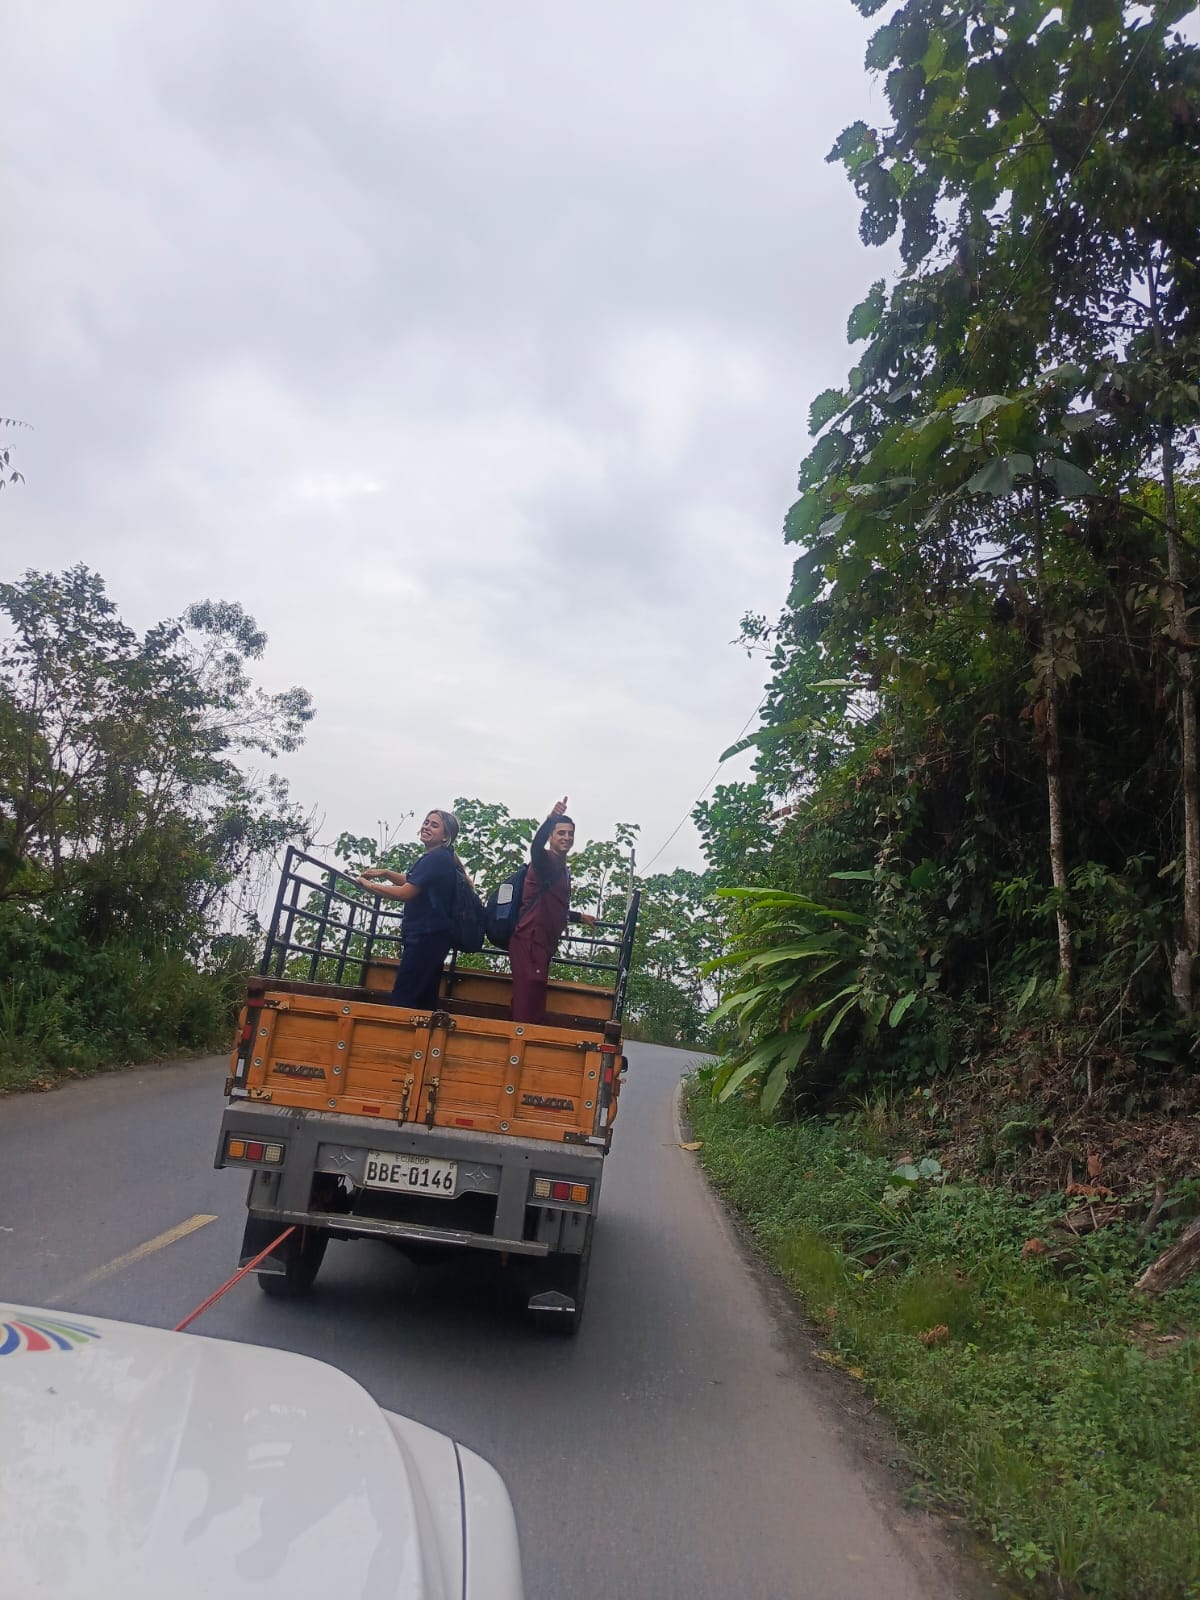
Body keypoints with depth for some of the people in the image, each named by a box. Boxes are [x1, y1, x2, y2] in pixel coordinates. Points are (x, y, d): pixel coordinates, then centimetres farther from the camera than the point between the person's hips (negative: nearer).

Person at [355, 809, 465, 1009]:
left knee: (402, 998, -12)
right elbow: (413, 883, 29)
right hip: (432, 936, 10)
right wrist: (385, 873, 15)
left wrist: (368, 884, -6)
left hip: (425, 937, -10)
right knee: (425, 999, 10)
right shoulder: (440, 858, 15)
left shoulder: (436, 859, -16)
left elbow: (405, 893, -18)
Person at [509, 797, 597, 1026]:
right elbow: (535, 848, -32)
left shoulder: (562, 869, 21)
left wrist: (580, 916, 45)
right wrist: (551, 818, -48)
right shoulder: (546, 861, -6)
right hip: (529, 943, -9)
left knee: (534, 1008, 6)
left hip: (542, 945, 9)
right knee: (527, 1008, -15)